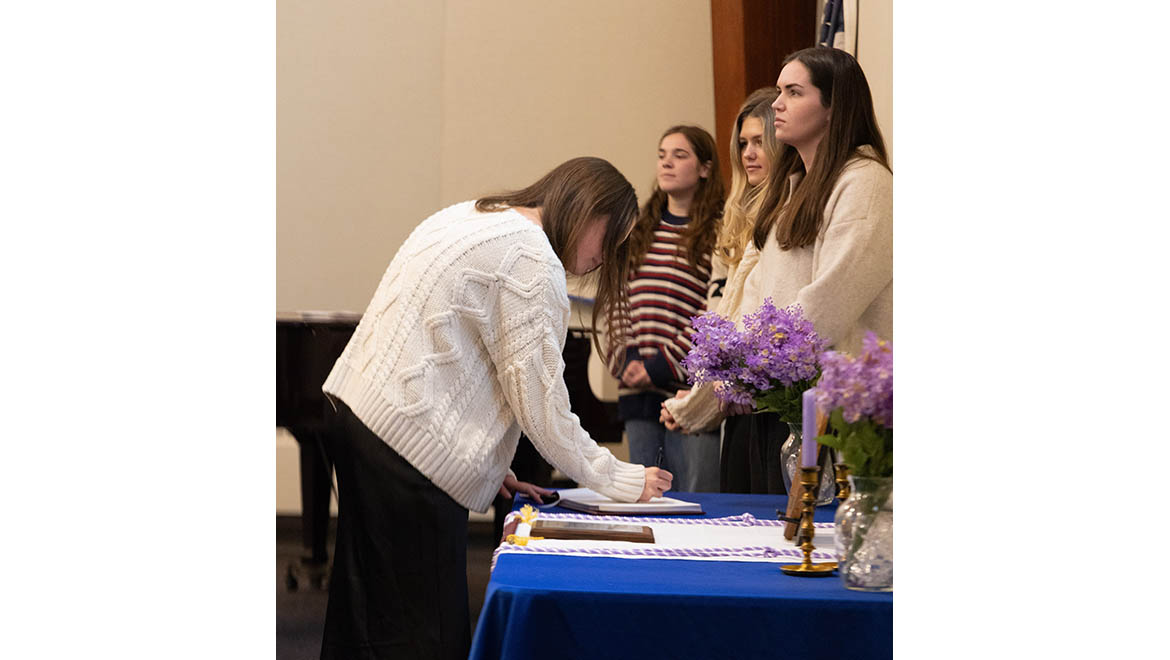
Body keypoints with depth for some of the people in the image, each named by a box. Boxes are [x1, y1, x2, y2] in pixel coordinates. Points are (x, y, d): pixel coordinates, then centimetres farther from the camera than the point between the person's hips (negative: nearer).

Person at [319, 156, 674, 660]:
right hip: (408, 446, -11)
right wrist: (619, 480, -3)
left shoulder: (471, 218, 19)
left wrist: (486, 464, 19)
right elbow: (538, 403, -12)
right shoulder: (531, 258, -12)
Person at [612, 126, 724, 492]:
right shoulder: (641, 229, 15)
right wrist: (626, 362, 1)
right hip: (638, 391, 6)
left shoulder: (717, 233, -4)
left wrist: (663, 365, -12)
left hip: (687, 388, -6)